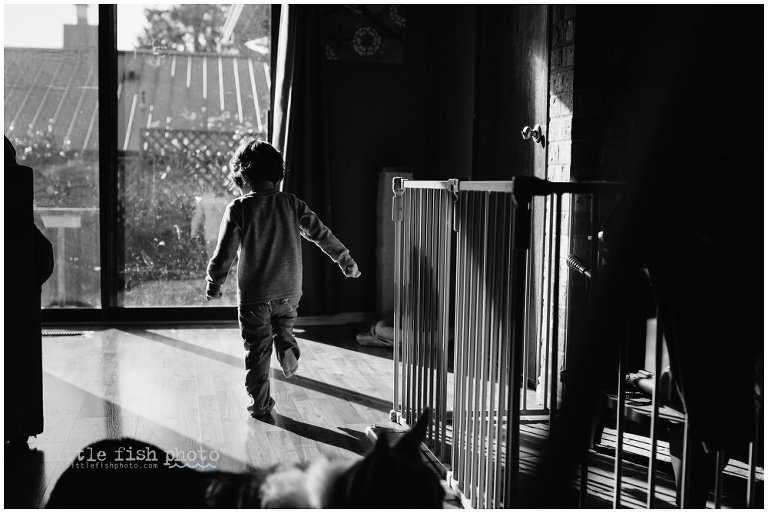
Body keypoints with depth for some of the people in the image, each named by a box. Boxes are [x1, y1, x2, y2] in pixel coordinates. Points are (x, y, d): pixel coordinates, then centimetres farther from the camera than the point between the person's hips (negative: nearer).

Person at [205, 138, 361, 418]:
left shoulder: (238, 209, -11)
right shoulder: (291, 204, -2)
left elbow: (225, 252, -8)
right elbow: (322, 234, 2)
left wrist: (214, 284, 7)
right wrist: (346, 261, 14)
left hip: (253, 295, -2)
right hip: (289, 290, 3)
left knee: (257, 348, 9)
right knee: (283, 325, 30)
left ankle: (260, 403, 14)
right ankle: (287, 347, 0)